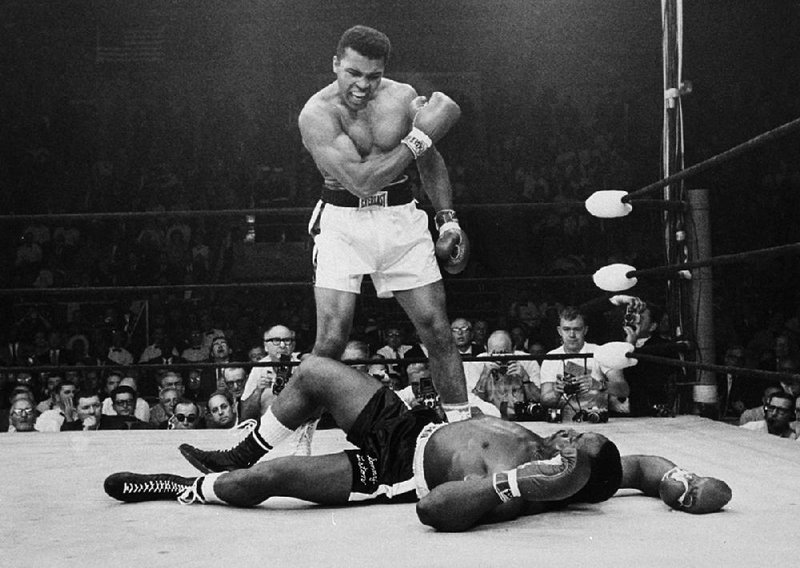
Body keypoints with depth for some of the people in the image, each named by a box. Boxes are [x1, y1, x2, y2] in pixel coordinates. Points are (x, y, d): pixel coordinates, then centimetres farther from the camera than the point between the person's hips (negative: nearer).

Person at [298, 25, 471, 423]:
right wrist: (421, 136, -22)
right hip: (343, 221, -3)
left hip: (401, 218, 3)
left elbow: (429, 161, 13)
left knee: (437, 329, 2)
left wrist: (447, 220, 6)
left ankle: (462, 423, 15)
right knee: (331, 340, -10)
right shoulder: (316, 114, -15)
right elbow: (360, 180, -24)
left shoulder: (402, 97, -1)